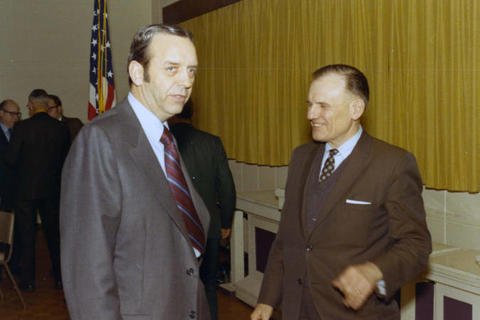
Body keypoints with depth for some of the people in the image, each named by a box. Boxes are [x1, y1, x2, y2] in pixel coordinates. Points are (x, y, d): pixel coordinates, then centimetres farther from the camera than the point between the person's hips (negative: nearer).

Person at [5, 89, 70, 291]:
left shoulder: (22, 127, -12)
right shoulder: (60, 128, -1)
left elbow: (10, 159, -9)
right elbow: (66, 159, 6)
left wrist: (21, 172, 11)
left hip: (27, 189, -3)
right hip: (52, 189, 3)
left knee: (26, 235, 7)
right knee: (54, 233, 13)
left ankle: (28, 280, 12)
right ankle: (60, 277, 19)